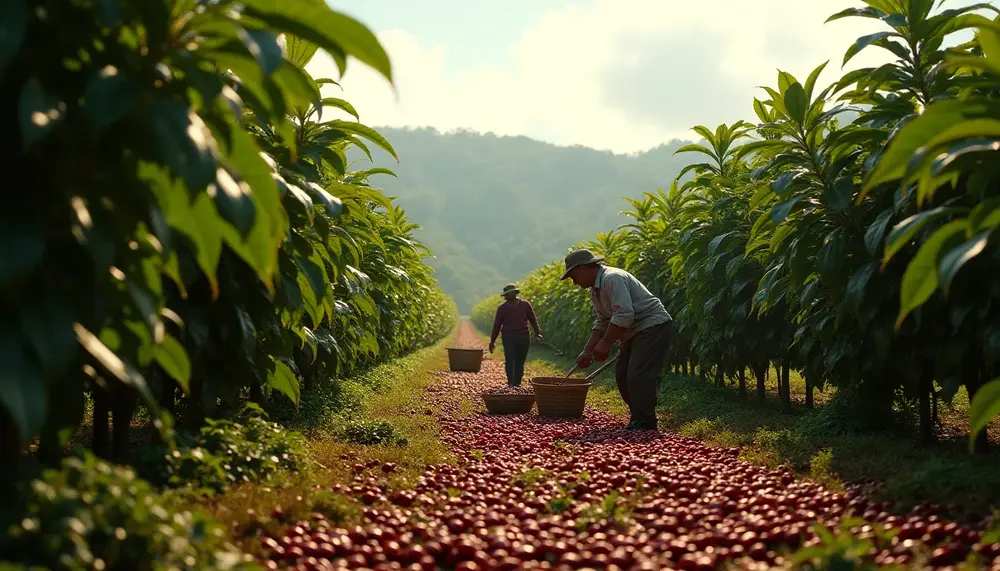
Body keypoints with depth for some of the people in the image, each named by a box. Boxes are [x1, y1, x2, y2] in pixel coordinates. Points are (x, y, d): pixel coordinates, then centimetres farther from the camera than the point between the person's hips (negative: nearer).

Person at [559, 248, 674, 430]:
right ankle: (637, 422, 17)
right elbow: (601, 323, 18)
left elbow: (624, 315, -30)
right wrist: (587, 352, 11)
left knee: (639, 376, -17)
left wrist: (605, 344, -24)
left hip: (653, 327, -11)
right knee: (622, 375, 10)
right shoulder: (595, 290, 12)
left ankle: (645, 427, -11)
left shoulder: (612, 279, -21)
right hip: (634, 333, 11)